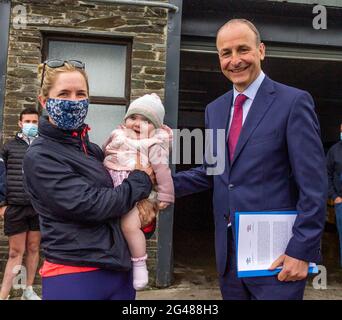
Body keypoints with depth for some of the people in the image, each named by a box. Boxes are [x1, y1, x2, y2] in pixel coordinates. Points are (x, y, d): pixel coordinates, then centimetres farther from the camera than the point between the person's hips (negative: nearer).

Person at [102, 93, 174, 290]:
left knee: (130, 224, -22)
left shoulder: (154, 144, -3)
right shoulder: (118, 135, 14)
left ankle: (140, 266, -4)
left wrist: (165, 195, -7)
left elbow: (162, 170, -5)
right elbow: (103, 154, 26)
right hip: (111, 189, 7)